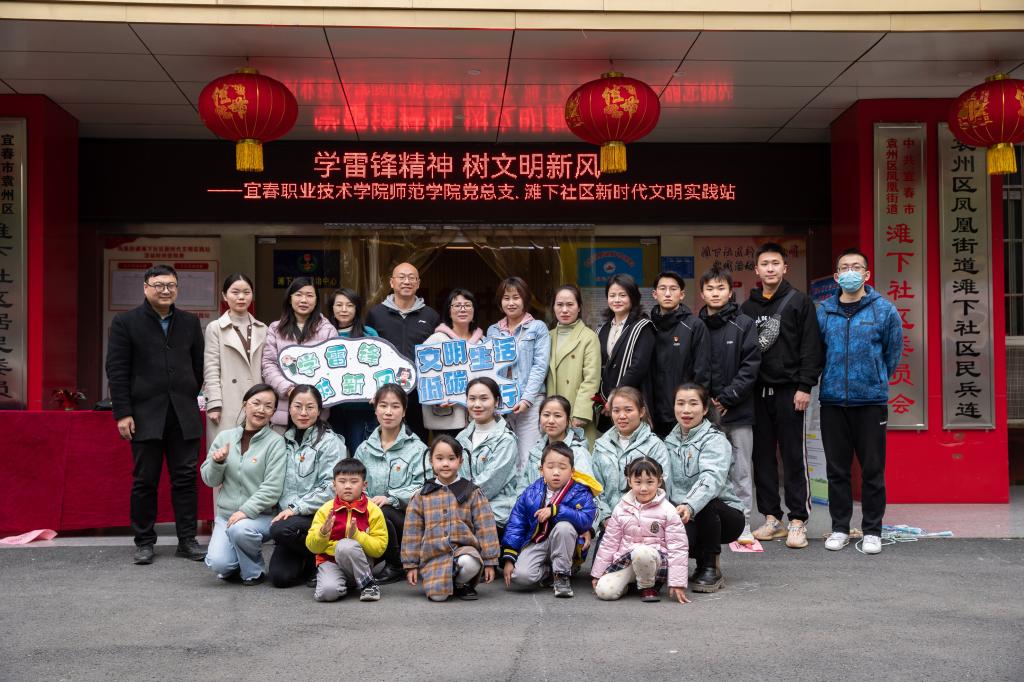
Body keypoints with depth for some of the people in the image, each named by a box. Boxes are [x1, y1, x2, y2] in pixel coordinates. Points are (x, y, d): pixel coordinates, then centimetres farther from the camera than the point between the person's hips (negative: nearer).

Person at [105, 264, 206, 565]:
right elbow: (116, 370, -2)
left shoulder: (190, 322, 11)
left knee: (185, 478, 4)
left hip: (184, 415, 3)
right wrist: (123, 413, -8)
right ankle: (144, 542, 15)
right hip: (146, 415, -2)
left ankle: (187, 540, 11)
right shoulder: (125, 322, 2)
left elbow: (199, 366, 15)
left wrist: (189, 399, 11)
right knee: (145, 481, 5)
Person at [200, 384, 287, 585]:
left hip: (261, 515, -3)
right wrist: (217, 462, -11)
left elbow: (272, 488, -12)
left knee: (240, 529, -35)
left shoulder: (275, 442, -6)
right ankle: (233, 567, 16)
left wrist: (246, 511, -22)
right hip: (225, 514, 3)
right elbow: (210, 480, 9)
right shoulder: (225, 437, 6)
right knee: (218, 563, -21)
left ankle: (254, 572, -5)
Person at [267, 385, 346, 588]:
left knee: (281, 529, -33)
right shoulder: (286, 441, 14)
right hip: (291, 515, 5)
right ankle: (308, 562, 18)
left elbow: (331, 487, -13)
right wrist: (286, 509, 0)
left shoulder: (331, 442, -4)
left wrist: (297, 508, -17)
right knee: (279, 576, -16)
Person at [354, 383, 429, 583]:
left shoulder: (417, 448, 3)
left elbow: (421, 487, -8)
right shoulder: (364, 449, 16)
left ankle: (396, 565, -9)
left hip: (405, 516, -2)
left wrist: (391, 498, -21)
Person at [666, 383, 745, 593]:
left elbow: (712, 478, -32)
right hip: (681, 514, 4)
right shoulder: (671, 440, 9)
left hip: (724, 515, -4)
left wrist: (689, 506, -50)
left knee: (705, 504, -38)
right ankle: (704, 557, 6)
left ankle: (711, 568, -16)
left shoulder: (715, 440, -12)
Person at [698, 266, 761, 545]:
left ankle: (742, 524, 9)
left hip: (738, 411, -2)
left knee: (741, 470, 3)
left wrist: (726, 399, -10)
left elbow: (750, 366, -5)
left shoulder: (744, 325, 0)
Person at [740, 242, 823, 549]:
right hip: (756, 392, 4)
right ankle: (771, 518, 15)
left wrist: (805, 387, -11)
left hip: (788, 391, -4)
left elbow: (811, 348, -4)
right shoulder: (747, 308, 13)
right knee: (762, 457, 6)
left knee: (794, 457, -2)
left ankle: (797, 521, 2)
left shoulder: (799, 302, 2)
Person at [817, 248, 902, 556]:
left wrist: (875, 381, 12)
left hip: (871, 401, -2)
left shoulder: (884, 310, -2)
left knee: (872, 470, 4)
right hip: (832, 400, 2)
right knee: (836, 469, 9)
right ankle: (840, 528, 19)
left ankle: (872, 530, 15)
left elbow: (893, 352, 7)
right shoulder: (823, 311, 4)